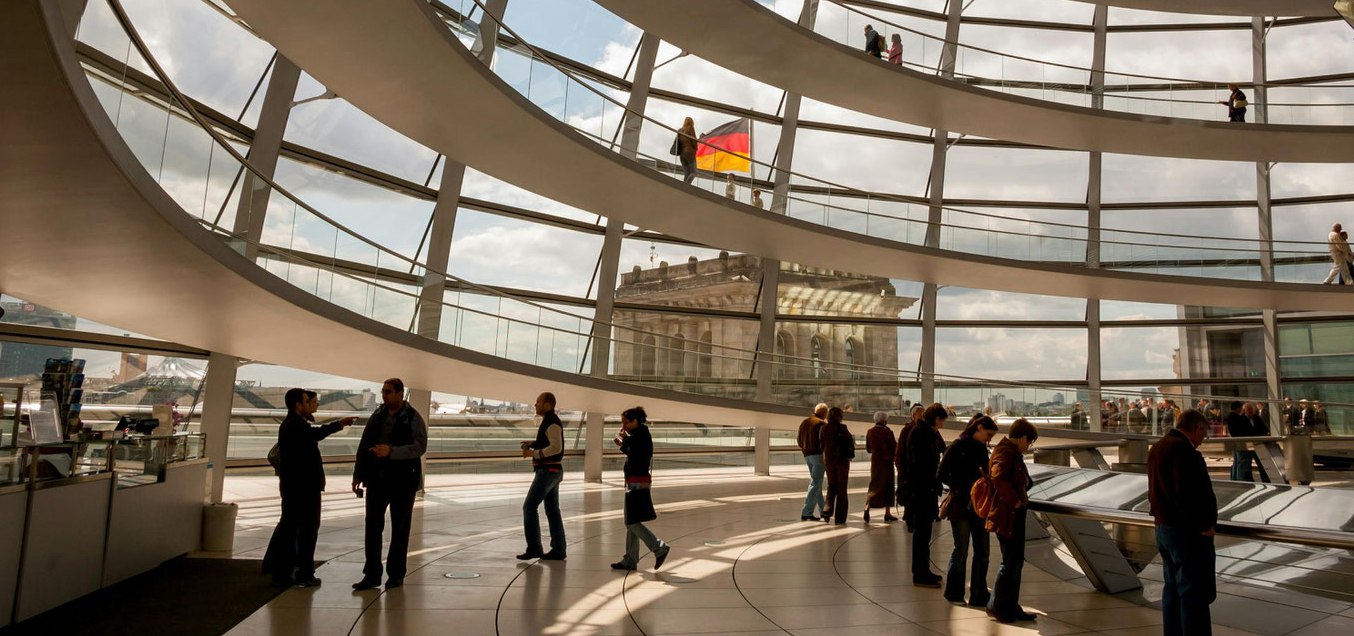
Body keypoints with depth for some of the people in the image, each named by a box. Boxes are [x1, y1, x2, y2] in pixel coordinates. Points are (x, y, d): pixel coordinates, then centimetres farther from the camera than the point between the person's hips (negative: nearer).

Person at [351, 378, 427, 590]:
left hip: (403, 482, -4)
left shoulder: (413, 418, -8)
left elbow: (420, 447, -19)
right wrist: (358, 475, 8)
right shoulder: (376, 417, 6)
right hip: (377, 481, 4)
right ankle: (372, 575, 11)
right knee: (373, 527, 3)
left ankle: (396, 574, 18)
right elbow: (363, 447, 11)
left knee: (400, 529, 7)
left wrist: (391, 451, -29)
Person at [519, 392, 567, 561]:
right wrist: (533, 443, 14)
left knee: (529, 507, -7)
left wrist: (533, 453, -20)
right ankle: (558, 550, 9)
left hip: (547, 472, -10)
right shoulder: (550, 422, 17)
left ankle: (533, 548, -4)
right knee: (552, 510, 9)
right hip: (550, 472, 10)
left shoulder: (552, 422, -17)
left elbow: (556, 448, -27)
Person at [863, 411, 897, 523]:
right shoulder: (887, 432, -12)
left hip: (875, 461, 4)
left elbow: (868, 449, 8)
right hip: (886, 462, -4)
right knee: (888, 486, 9)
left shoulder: (870, 432, 2)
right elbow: (895, 447, -7)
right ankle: (887, 513, 14)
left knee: (875, 485, 5)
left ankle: (867, 508, -17)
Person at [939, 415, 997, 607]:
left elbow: (984, 475, 18)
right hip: (961, 505, -7)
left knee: (983, 551, 8)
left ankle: (979, 596, 19)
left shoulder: (981, 449, 11)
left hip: (978, 505, 7)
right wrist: (965, 487, -15)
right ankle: (954, 593, 18)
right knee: (961, 550, 2)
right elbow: (942, 475, -12)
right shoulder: (958, 446, -9)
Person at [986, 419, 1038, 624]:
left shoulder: (1013, 452, 17)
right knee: (1010, 562, -4)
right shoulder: (1005, 450, -15)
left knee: (1017, 561, 15)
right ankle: (996, 606, 8)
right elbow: (998, 476, -31)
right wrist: (1014, 501, -24)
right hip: (1006, 514, -11)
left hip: (1015, 515, 11)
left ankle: (1011, 607, 23)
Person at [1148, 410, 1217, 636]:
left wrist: (1161, 516, 15)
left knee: (1173, 589, 16)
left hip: (1163, 527, 10)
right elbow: (1189, 494, -24)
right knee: (1195, 594, -2)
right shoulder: (1183, 450, -18)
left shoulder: (1156, 448, 14)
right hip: (1188, 531, -10)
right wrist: (1205, 525, -14)